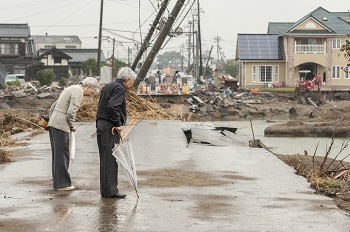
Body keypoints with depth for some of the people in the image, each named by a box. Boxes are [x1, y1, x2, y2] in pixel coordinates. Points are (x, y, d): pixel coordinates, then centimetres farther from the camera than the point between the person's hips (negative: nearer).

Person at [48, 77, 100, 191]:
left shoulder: (71, 89, 21)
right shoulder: (78, 92, -9)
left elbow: (52, 108, 24)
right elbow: (71, 112, -20)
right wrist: (72, 126, -5)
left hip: (53, 124, 10)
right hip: (61, 126, -10)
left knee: (57, 154, 13)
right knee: (62, 155, -3)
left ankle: (57, 181, 19)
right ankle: (62, 183, 1)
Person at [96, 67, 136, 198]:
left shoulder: (108, 87, 19)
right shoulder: (119, 88, -11)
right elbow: (112, 107, -24)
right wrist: (118, 124, -17)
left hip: (101, 125, 10)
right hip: (110, 128, -10)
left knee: (105, 159, 13)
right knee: (110, 159, -6)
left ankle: (106, 190, 18)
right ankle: (110, 191, -4)